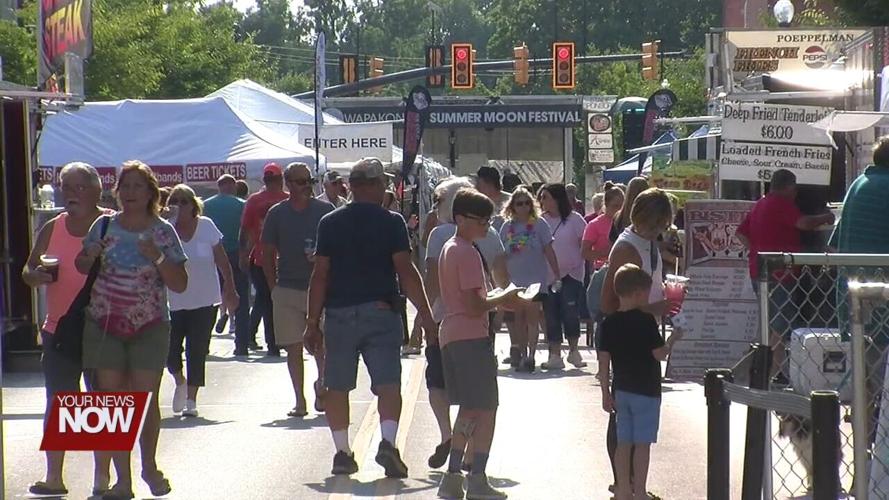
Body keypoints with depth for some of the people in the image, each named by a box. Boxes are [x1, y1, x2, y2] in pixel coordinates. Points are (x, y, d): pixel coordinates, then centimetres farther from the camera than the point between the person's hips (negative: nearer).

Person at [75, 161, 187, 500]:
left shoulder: (163, 232, -2)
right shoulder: (104, 226, 4)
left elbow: (180, 284, -4)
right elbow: (81, 266, 16)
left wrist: (157, 258, -19)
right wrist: (89, 257, -7)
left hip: (149, 328, -1)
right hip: (104, 326, 1)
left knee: (146, 400, 1)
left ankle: (149, 467, 23)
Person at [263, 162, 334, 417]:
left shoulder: (325, 210, 3)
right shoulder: (277, 214, 5)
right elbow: (267, 254, 10)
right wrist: (274, 287, 4)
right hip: (287, 289, 1)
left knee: (322, 345, -6)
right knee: (293, 348, 2)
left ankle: (321, 387, 17)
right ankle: (299, 399, 8)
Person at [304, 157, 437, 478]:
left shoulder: (330, 223, 4)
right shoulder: (391, 222, -2)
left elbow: (320, 275, 2)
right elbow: (406, 272, -7)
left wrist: (312, 323, 6)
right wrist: (426, 317, -4)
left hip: (339, 314, 2)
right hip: (380, 311, -2)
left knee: (338, 387, 11)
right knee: (388, 383, -3)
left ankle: (342, 453, 12)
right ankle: (387, 442, -23)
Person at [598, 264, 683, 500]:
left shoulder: (609, 323, 1)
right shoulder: (646, 321, -14)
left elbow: (604, 360, 2)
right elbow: (659, 354, -12)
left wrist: (606, 393, 8)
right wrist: (673, 339, 6)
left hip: (621, 390, 5)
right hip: (646, 391, -5)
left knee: (624, 443, 11)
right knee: (642, 443, 0)